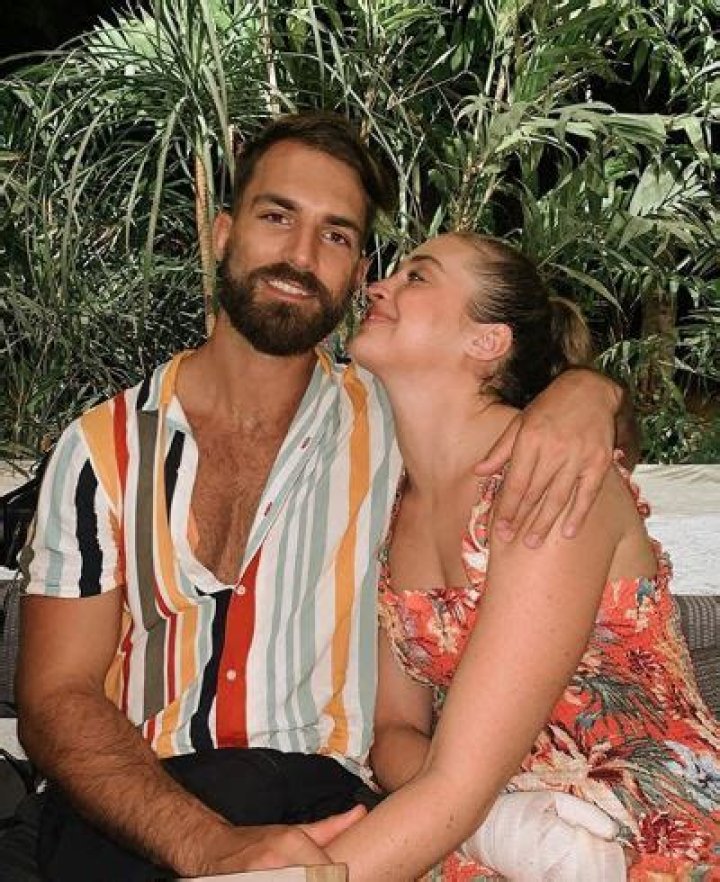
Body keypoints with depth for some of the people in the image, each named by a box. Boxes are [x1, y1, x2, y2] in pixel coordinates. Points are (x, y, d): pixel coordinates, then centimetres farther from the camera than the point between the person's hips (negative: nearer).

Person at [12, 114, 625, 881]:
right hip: (120, 812, 0)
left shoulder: (379, 422, 4)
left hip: (316, 809, 1)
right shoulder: (102, 447, 2)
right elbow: (57, 698, -4)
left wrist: (584, 391, -11)